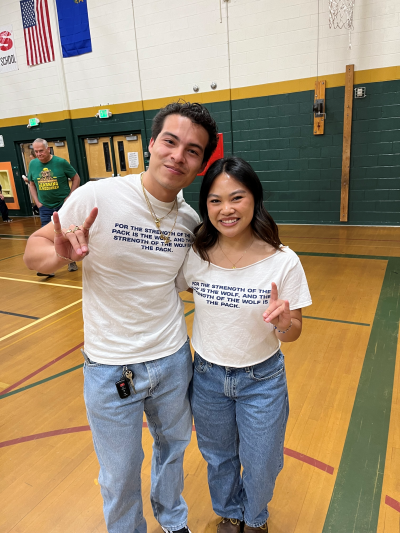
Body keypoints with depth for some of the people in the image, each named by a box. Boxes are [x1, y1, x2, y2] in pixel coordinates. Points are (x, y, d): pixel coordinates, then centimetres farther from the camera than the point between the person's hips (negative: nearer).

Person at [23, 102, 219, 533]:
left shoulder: (191, 220, -6)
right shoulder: (96, 198, -20)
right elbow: (33, 251, -11)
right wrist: (60, 255, -33)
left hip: (174, 359, 4)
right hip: (111, 368, -4)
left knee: (173, 447, 27)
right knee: (120, 477, 17)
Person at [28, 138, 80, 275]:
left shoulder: (61, 162, -9)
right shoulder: (33, 164, 1)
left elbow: (76, 178, -2)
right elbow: (32, 184, 14)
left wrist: (70, 196, -8)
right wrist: (37, 201, 4)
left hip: (63, 204, -2)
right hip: (45, 207, 3)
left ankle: (72, 262, 22)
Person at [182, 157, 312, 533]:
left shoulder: (283, 262, -21)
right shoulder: (195, 256, -15)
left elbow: (293, 333, -13)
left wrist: (284, 323, -32)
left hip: (261, 379, -1)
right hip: (207, 376, 2)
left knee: (260, 466, 20)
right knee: (218, 458, 26)